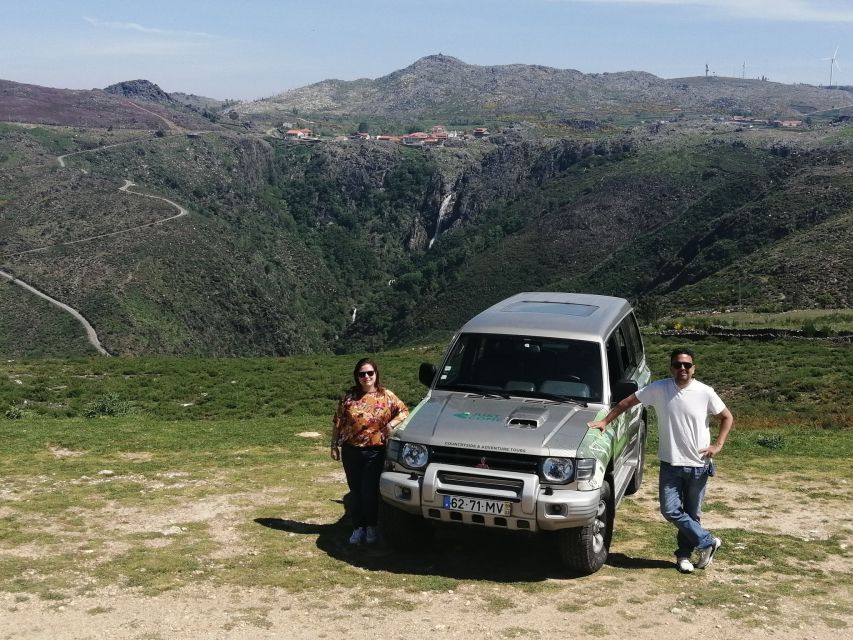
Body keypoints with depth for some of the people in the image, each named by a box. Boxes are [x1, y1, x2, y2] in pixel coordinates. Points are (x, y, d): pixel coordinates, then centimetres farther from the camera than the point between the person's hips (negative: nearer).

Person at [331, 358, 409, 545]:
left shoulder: (386, 396, 0)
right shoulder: (349, 396, 2)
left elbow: (404, 411, 5)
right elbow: (337, 422, 8)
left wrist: (392, 423, -12)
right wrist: (334, 445, 6)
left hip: (374, 452, -2)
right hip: (350, 451, 2)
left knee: (370, 491, 0)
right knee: (355, 491, 8)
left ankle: (371, 527, 18)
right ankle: (358, 527, 19)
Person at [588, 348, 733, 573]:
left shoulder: (705, 393, -8)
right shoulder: (659, 389, -7)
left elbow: (727, 417, 5)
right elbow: (627, 402, 3)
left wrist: (717, 445, -5)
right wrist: (605, 421, -1)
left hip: (698, 465, -1)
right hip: (670, 464, 1)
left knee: (692, 513, 9)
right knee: (670, 510, -6)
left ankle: (684, 553, 28)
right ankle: (708, 542, 11)